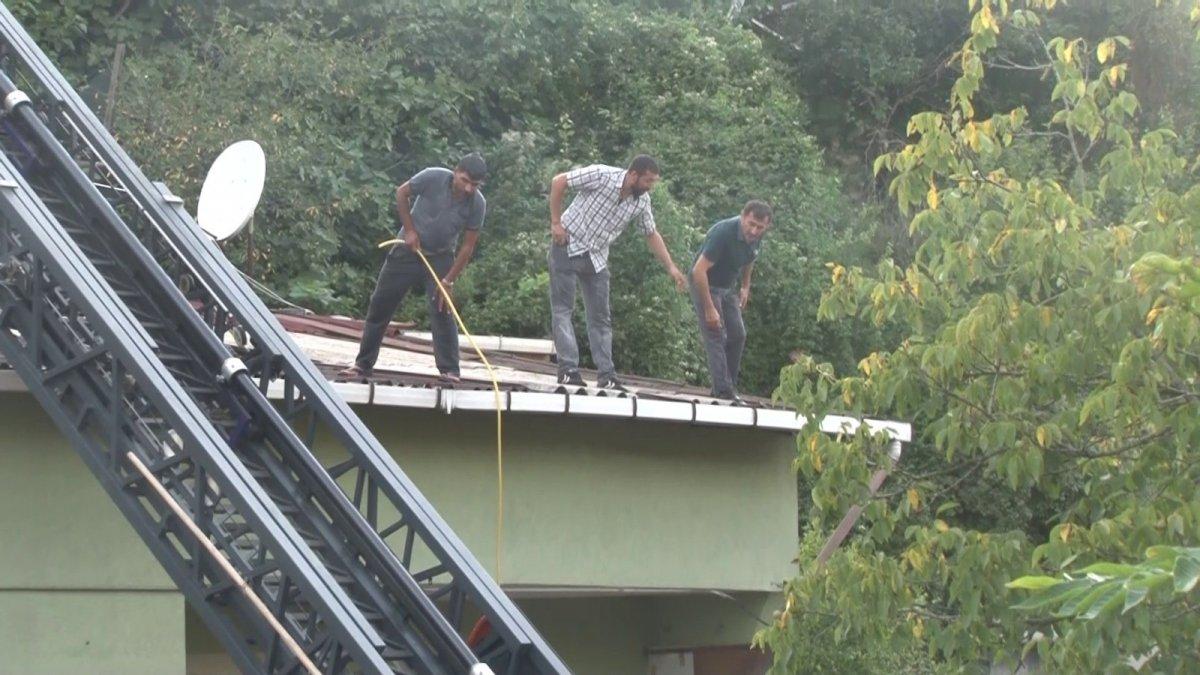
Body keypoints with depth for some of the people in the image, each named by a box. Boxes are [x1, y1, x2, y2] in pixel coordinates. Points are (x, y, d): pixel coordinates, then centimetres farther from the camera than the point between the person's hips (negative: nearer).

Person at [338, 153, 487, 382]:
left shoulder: (478, 204, -19)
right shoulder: (433, 177, -23)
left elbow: (468, 246, -13)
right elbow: (402, 193, -6)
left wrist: (449, 281, -17)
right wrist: (409, 230, -11)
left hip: (440, 258, 0)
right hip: (408, 251, 0)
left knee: (442, 310, -13)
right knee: (380, 306, 3)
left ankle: (450, 370, -5)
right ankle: (363, 364, 13)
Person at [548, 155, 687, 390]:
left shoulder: (642, 201, -5)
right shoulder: (601, 176, -22)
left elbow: (651, 235, 10)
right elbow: (559, 181, -16)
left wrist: (671, 267, 4)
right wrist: (556, 222, -16)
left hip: (597, 257, 6)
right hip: (569, 247, -6)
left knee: (601, 317, 4)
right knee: (562, 309, -8)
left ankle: (606, 375, 5)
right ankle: (568, 370, -10)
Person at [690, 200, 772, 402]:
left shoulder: (756, 237, -9)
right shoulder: (723, 233, -32)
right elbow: (699, 271, -33)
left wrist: (746, 287, 10)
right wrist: (709, 309, -31)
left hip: (728, 287, 8)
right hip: (705, 285, -8)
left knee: (738, 335, 6)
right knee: (716, 336, -14)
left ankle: (730, 385, 16)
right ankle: (723, 391, -17)